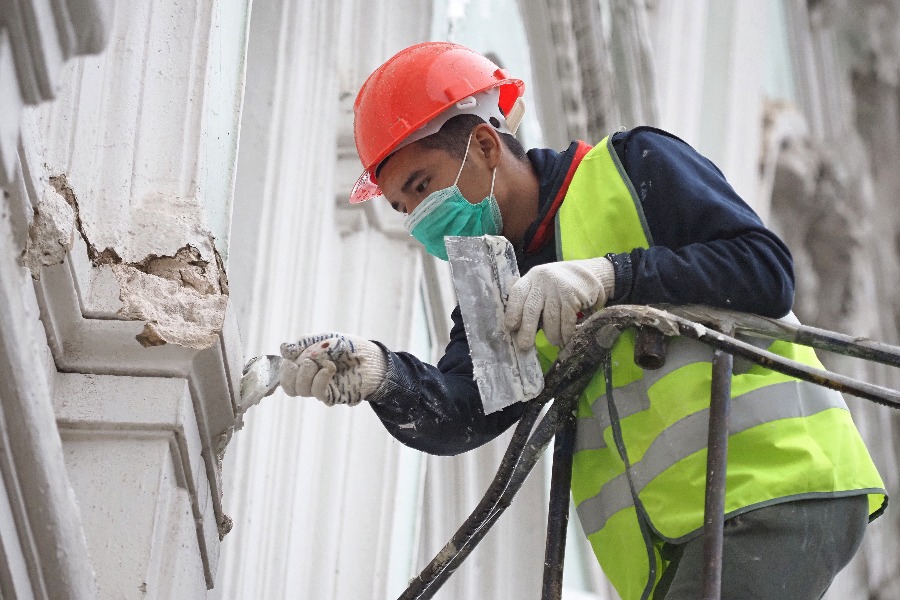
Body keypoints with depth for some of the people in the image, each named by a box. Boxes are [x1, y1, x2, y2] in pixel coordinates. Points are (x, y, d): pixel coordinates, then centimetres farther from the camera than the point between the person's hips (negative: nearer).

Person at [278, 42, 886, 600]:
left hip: (778, 483, -6)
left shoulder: (630, 166, 2)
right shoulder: (498, 299, 17)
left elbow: (766, 271, -8)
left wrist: (610, 276, -15)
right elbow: (459, 416, 0)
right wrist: (384, 376, -21)